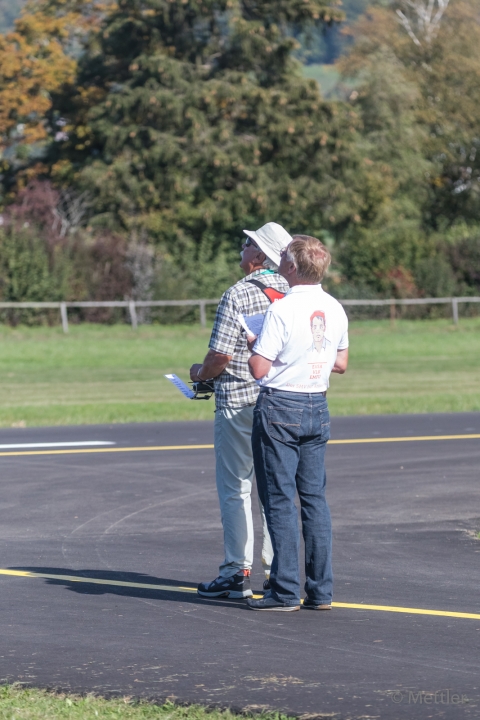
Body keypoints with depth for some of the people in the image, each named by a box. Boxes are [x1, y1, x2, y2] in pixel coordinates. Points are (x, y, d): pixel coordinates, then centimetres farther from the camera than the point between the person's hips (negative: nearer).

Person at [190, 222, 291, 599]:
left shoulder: (239, 294, -14)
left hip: (239, 402, -6)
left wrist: (200, 373, 3)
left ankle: (237, 573, -1)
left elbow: (221, 355, -17)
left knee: (235, 489, 0)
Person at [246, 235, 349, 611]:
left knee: (280, 499, -2)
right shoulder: (335, 309, 4)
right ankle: (321, 590, 9)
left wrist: (253, 344, 3)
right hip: (317, 407, 6)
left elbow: (259, 369, -17)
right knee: (315, 496, 9)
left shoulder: (282, 310, -17)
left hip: (279, 405, -6)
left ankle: (285, 591, -3)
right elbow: (341, 364, 15)